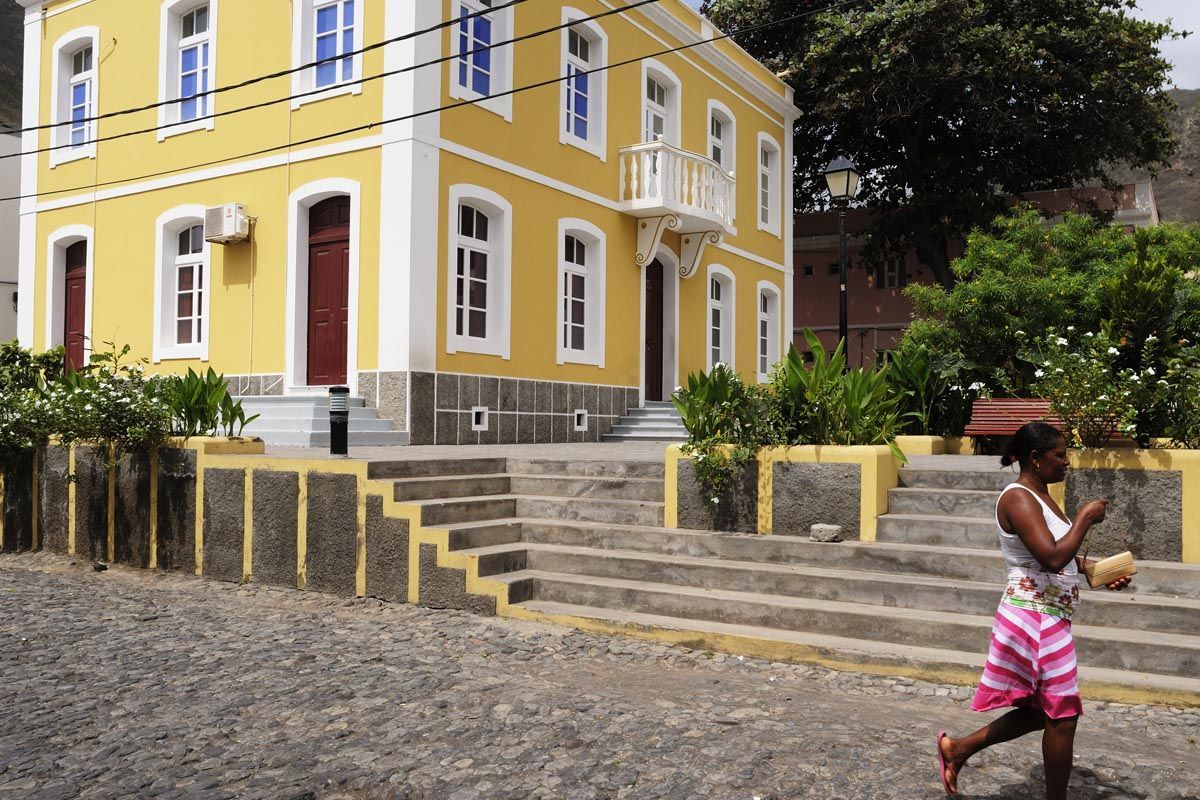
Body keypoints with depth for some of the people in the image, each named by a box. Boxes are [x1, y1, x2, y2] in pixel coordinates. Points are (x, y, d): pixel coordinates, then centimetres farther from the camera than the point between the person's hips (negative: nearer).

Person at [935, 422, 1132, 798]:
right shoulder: (1018, 498, -17)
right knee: (1062, 714, 2)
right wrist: (1085, 518, -15)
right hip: (1035, 616, -10)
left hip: (1048, 618, 10)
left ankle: (958, 748, 24)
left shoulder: (1040, 496, 14)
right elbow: (1053, 559, -27)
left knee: (1044, 710, 17)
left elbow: (1062, 557, 23)